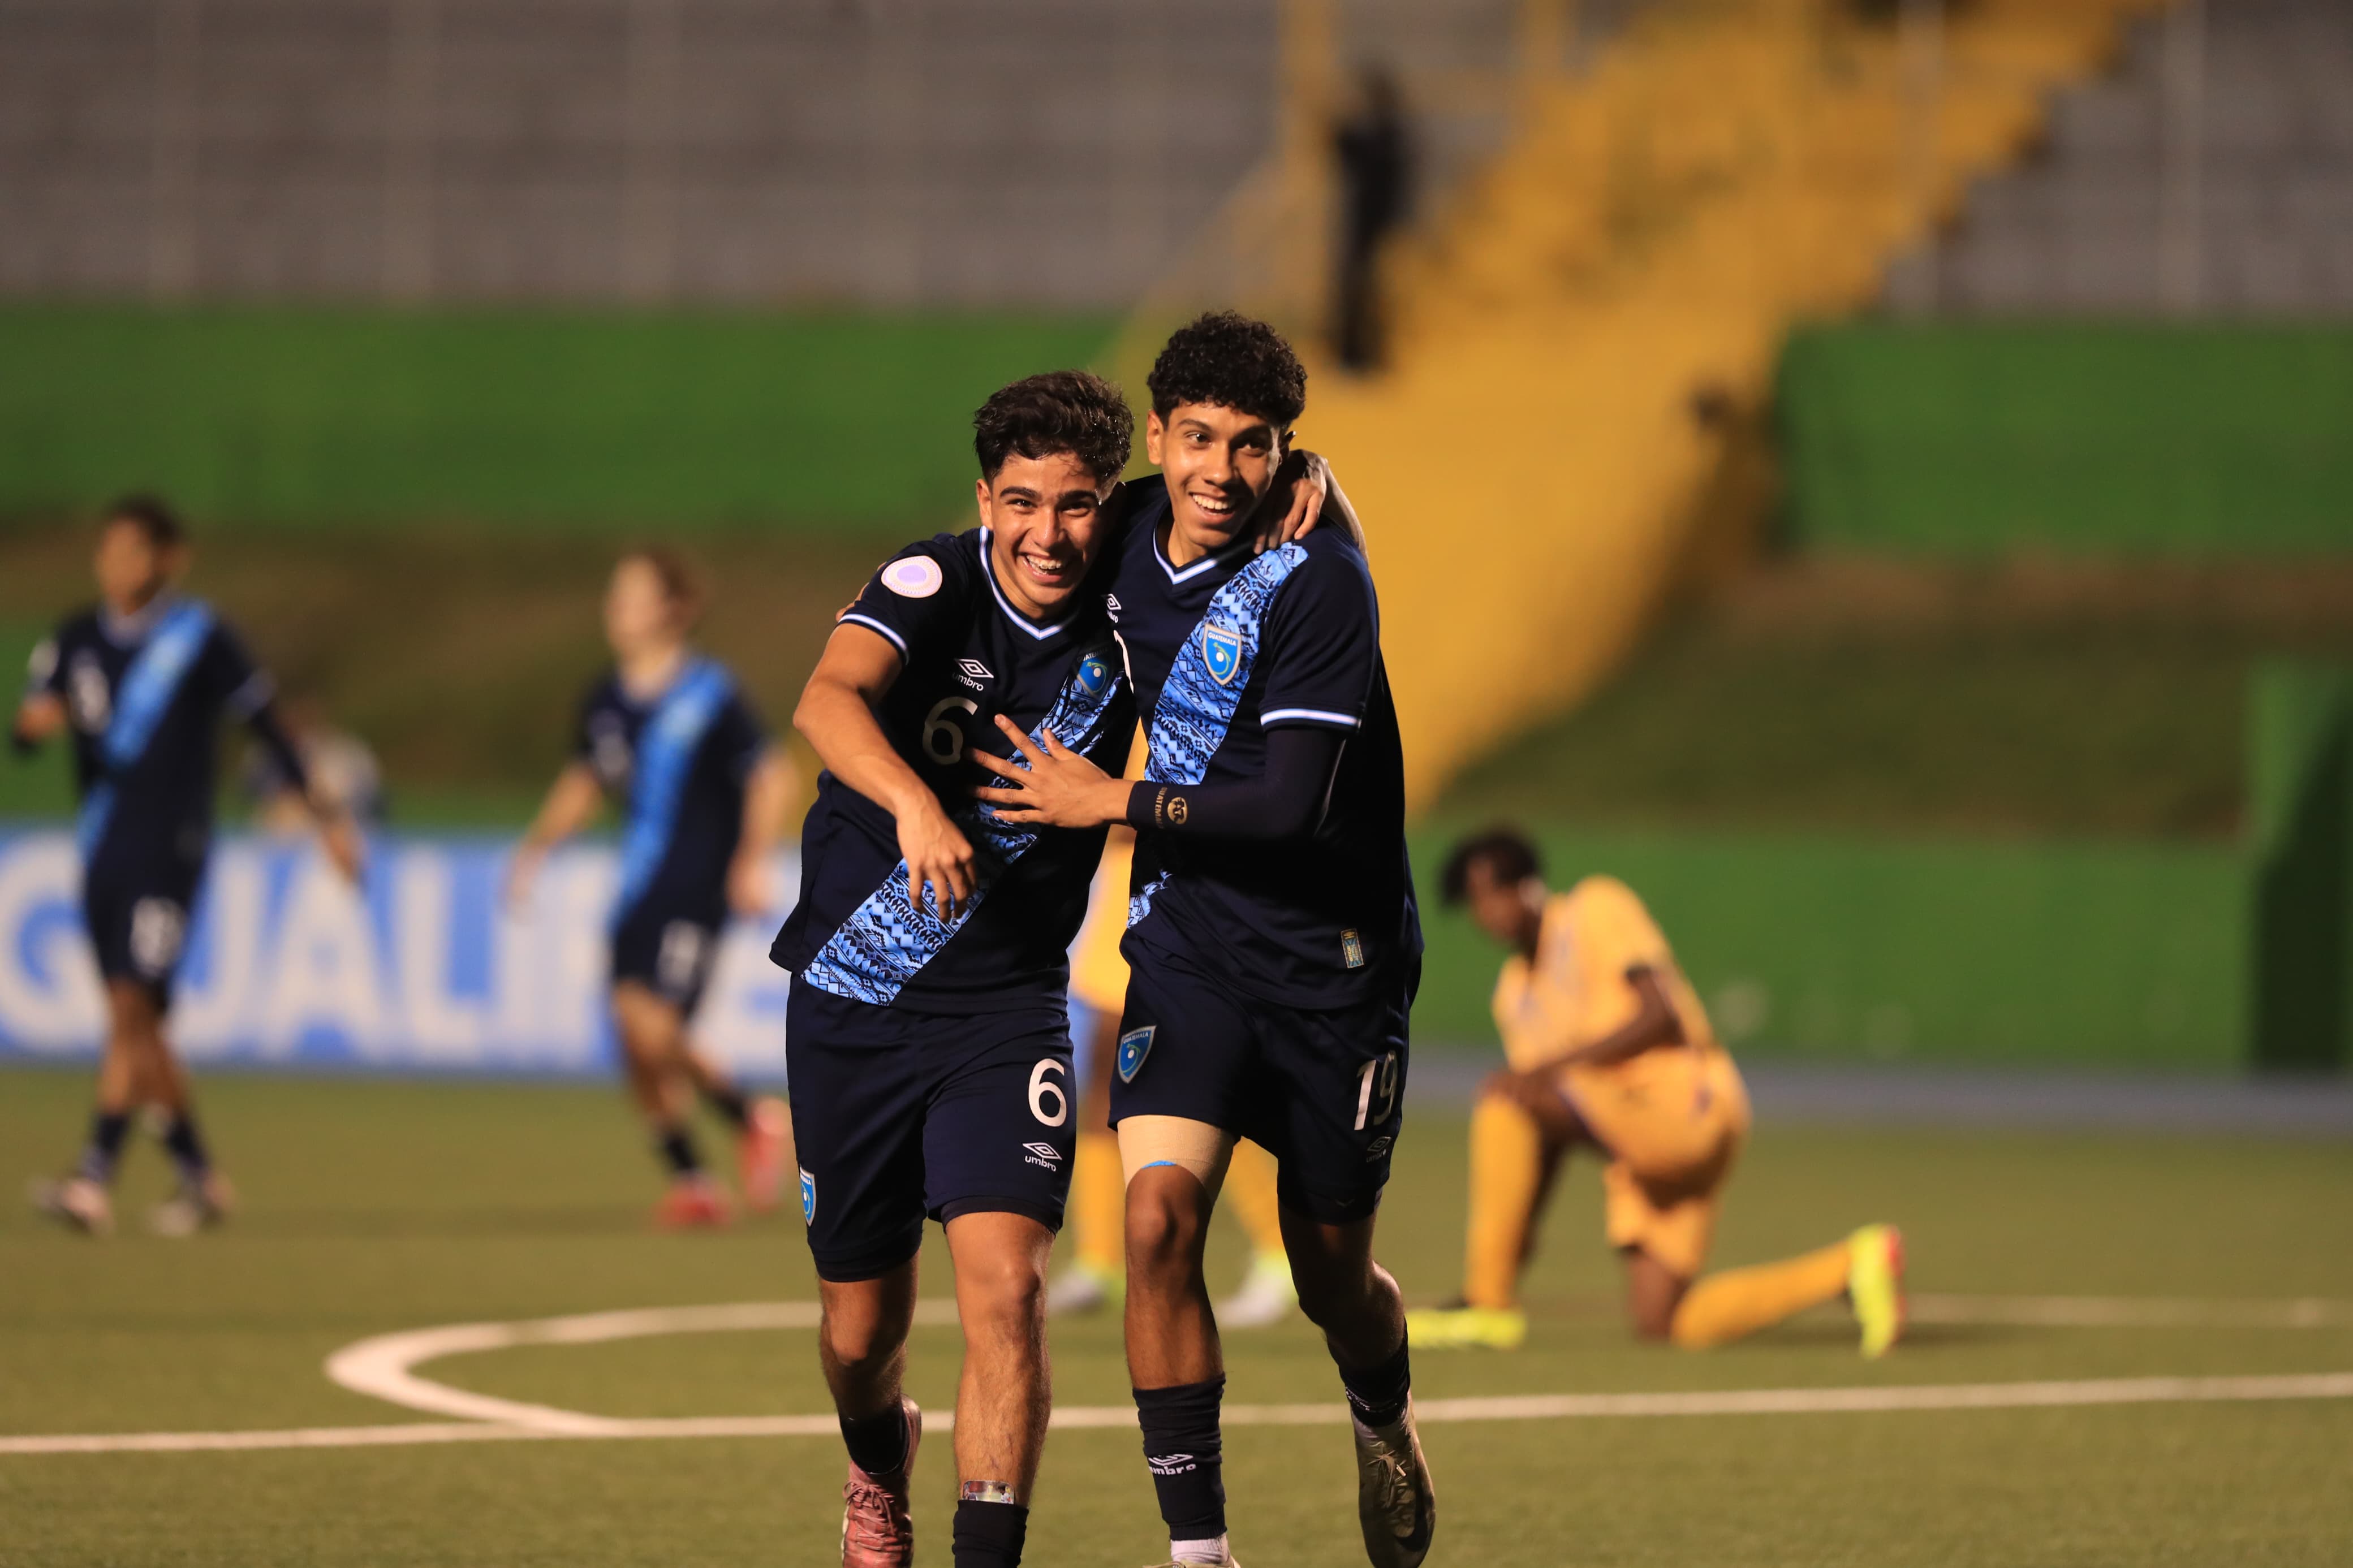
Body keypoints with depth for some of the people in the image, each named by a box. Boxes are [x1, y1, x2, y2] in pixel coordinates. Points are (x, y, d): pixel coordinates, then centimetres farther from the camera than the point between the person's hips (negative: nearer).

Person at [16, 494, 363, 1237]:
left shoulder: (201, 639, -4)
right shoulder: (76, 641, 8)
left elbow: (267, 725, 2)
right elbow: (26, 732, 4)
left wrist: (325, 816, 5)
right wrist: (34, 721, -20)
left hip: (170, 850, -6)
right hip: (102, 854, 6)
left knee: (132, 1008, -16)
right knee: (140, 1027, 10)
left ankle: (96, 1179, -23)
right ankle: (198, 1174, 23)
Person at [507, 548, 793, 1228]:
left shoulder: (710, 695, -9)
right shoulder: (607, 700, 10)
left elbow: (771, 777, -7)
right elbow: (584, 783, 25)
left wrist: (750, 863, -17)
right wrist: (537, 846, 14)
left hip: (694, 891, -7)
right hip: (637, 891, 7)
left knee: (652, 1026, -19)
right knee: (639, 1048, 1)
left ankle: (752, 1119, 3)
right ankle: (691, 1183, 13)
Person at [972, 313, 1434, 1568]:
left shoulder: (1315, 582, -19)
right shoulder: (1129, 548, -1)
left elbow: (1291, 805, -23)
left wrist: (1112, 802, -16)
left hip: (1334, 965, -3)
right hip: (1187, 939, 3)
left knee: (1332, 1280, 10)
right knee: (1159, 1211, -19)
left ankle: (1386, 1421, 46)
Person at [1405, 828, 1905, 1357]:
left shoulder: (1598, 907, -1)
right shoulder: (1515, 995, 19)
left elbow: (1662, 1015, -14)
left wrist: (1559, 1064, -22)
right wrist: (1517, 1233, 6)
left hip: (1688, 1100, -9)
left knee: (1503, 1093, -23)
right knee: (1660, 1325, -1)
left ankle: (1488, 1304, -22)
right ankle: (1848, 1267, 10)